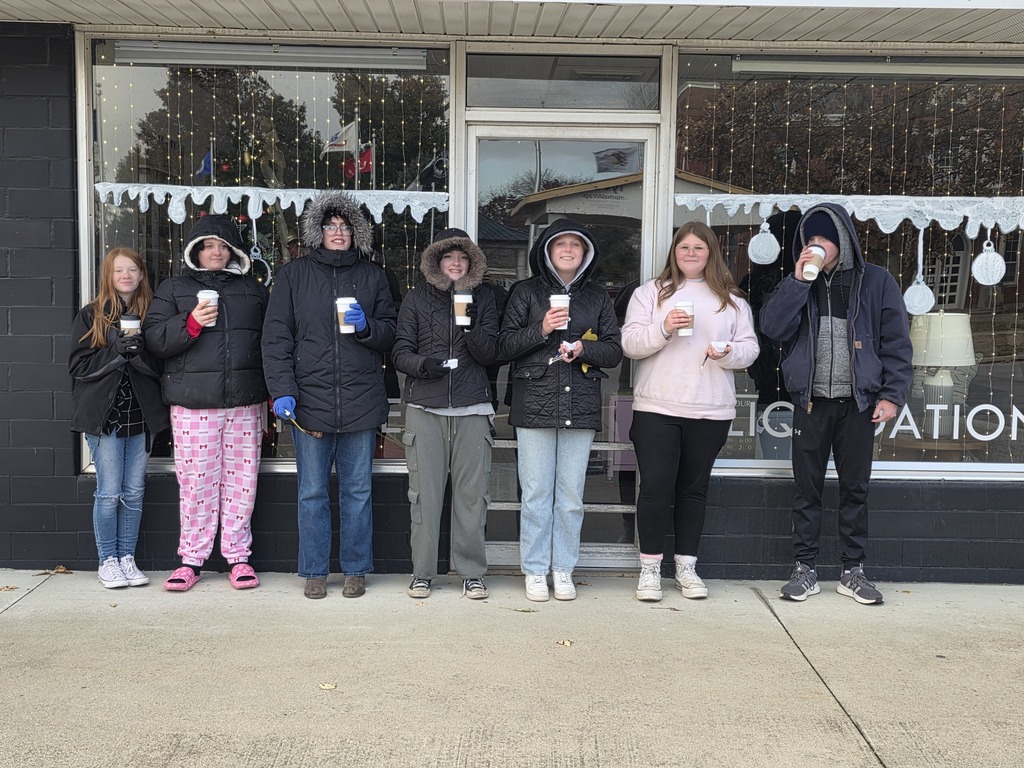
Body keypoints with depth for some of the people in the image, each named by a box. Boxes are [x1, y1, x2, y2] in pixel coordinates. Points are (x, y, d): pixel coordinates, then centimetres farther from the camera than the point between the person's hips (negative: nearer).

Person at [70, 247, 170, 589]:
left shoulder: (150, 314, 9)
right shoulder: (91, 315, 3)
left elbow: (160, 365, 5)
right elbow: (79, 364, -4)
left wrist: (140, 351, -15)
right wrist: (118, 350, -16)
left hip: (142, 415, 3)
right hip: (104, 415, -2)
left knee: (134, 492, 7)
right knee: (109, 492, -1)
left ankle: (127, 558, 16)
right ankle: (108, 560, 11)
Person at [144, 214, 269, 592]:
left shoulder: (253, 289, 15)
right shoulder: (173, 288, 11)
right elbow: (155, 338, 2)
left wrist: (274, 390, 9)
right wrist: (191, 323, -15)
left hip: (244, 403, 1)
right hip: (192, 403, -1)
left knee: (241, 480, 4)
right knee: (196, 481, 0)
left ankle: (238, 556, 13)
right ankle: (191, 559, 11)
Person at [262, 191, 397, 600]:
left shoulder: (372, 276, 10)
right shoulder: (294, 274, 6)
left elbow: (390, 333, 12)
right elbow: (276, 336, 0)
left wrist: (366, 327, -10)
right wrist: (282, 390, -10)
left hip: (361, 401, 1)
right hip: (310, 401, -1)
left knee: (357, 491, 8)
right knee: (312, 493, 5)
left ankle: (356, 570, 20)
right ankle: (314, 572, 17)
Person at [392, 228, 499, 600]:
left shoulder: (483, 298, 11)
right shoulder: (417, 299, 10)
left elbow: (491, 354, 5)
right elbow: (400, 351, 6)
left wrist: (472, 327, -13)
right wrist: (421, 365, -15)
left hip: (472, 407, 0)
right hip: (424, 408, 0)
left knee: (472, 493, 0)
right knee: (424, 492, 0)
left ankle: (472, 572, 10)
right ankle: (422, 572, 11)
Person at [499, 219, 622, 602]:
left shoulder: (598, 297, 12)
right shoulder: (526, 292, 6)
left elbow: (615, 350, 11)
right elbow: (504, 346, 1)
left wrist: (585, 347, -9)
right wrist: (541, 329, -14)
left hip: (580, 406, 2)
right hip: (535, 404, -2)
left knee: (571, 495, 5)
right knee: (537, 493, 0)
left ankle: (563, 569, 15)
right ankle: (535, 570, 10)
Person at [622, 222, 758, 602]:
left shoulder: (731, 300, 12)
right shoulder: (650, 292, 6)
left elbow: (749, 347, 8)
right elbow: (630, 343, -2)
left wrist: (728, 353, -13)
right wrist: (663, 329, -18)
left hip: (711, 412, 2)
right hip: (656, 409, -2)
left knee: (694, 489, 9)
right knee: (656, 488, -3)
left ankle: (686, 567, 19)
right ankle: (650, 569, 7)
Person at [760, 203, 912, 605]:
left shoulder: (875, 281, 2)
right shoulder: (799, 283, 8)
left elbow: (896, 342, 2)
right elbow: (773, 326, -6)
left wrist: (892, 395, -5)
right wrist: (798, 280, -13)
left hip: (858, 403, -1)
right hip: (811, 401, 1)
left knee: (855, 489, 7)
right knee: (807, 489, 4)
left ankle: (853, 571, 16)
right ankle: (805, 570, 12)